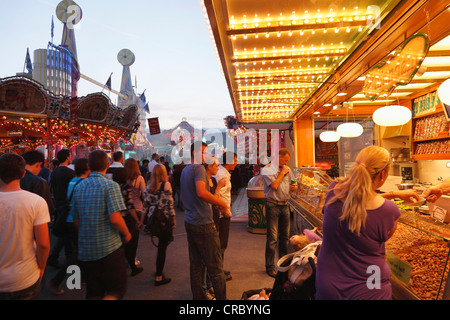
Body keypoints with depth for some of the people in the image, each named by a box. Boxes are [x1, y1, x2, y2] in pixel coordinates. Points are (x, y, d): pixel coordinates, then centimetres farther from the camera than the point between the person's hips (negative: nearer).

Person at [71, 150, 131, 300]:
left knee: (93, 293, 18)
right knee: (117, 289, 9)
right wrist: (126, 234, -5)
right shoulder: (111, 186, -14)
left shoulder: (78, 187, 5)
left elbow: (76, 221, 11)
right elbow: (115, 219, -22)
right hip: (109, 248, -6)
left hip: (85, 250, 6)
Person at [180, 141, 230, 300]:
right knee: (215, 267, 1)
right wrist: (222, 203, -18)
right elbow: (201, 193, -30)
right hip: (203, 223, -9)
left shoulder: (185, 170, 14)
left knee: (195, 264, 18)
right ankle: (221, 297, 11)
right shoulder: (199, 168, -14)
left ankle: (198, 296, 29)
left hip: (190, 222, 9)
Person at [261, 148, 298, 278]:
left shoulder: (287, 169, 13)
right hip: (273, 205, -6)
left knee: (285, 236, 14)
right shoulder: (267, 169, -7)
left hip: (285, 205, 6)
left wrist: (294, 187, 0)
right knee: (272, 238, -3)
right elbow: (274, 185, -19)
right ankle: (270, 267, 8)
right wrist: (282, 173, -9)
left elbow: (292, 184, 23)